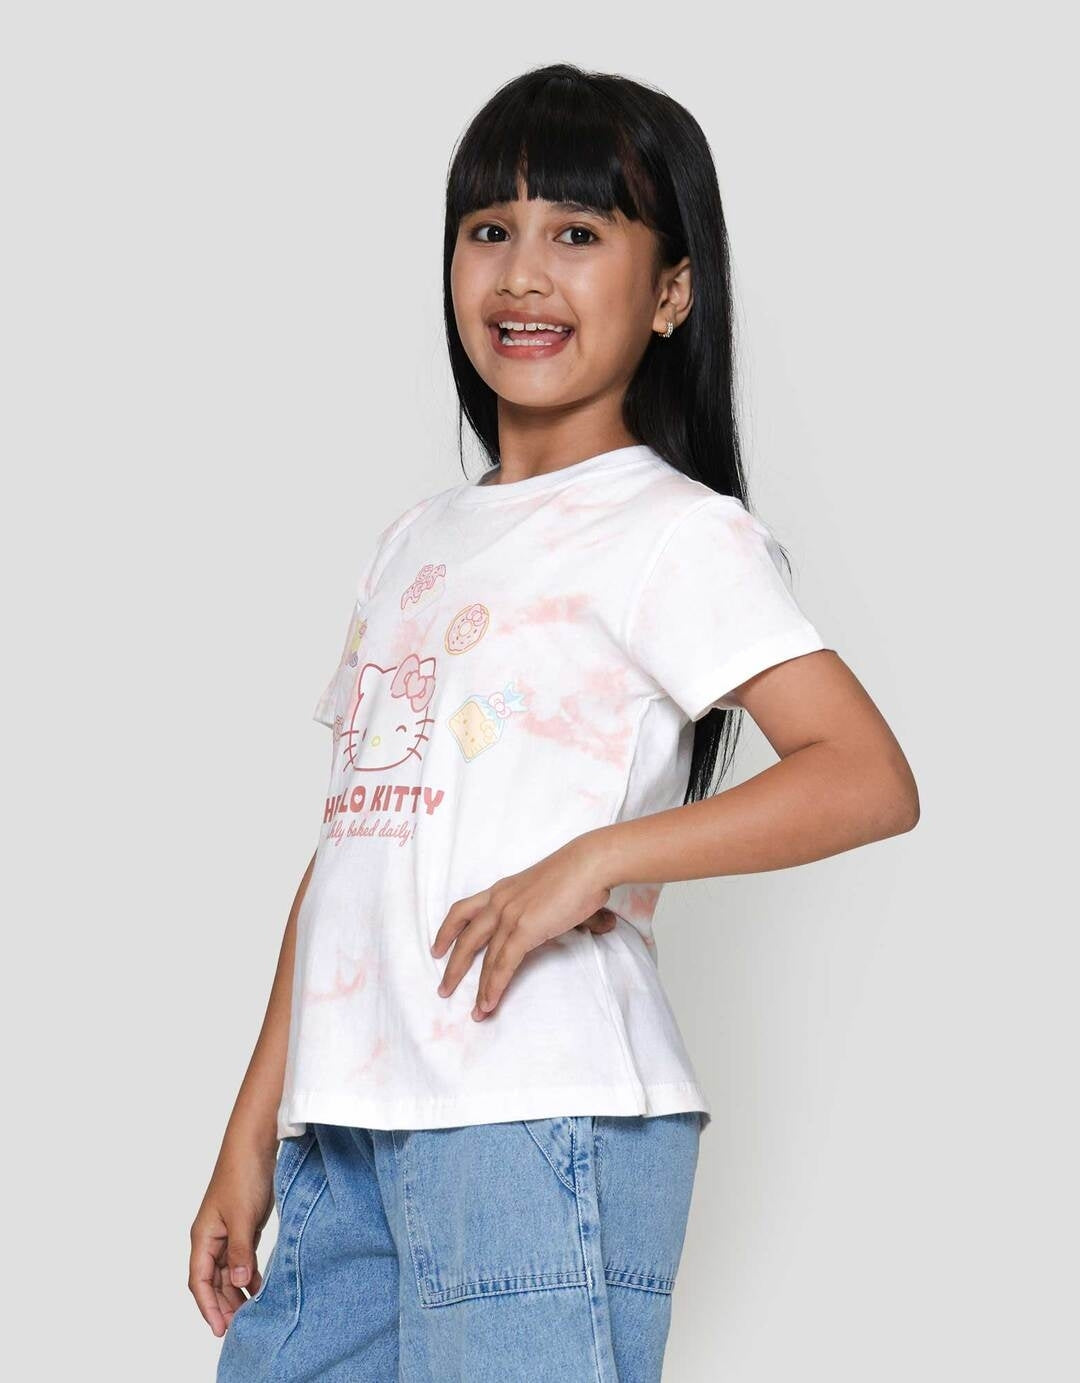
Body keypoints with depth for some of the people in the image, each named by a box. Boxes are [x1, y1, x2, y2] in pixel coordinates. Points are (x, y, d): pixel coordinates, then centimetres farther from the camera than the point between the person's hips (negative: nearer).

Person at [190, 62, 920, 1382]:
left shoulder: (673, 530, -2)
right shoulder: (416, 541, 19)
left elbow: (871, 779, -13)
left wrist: (597, 856, -23)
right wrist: (253, 1132, 16)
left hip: (541, 1122, -6)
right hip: (350, 1135, 7)